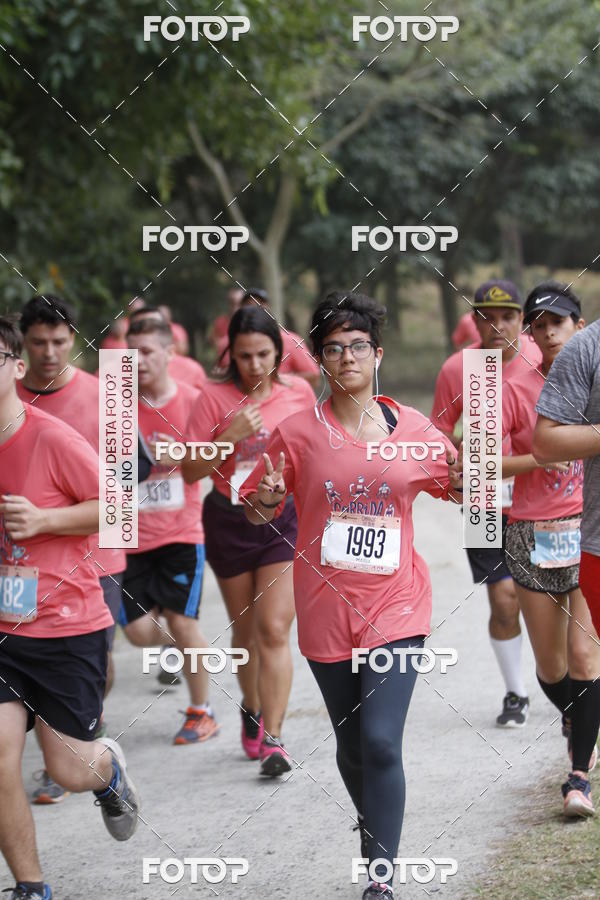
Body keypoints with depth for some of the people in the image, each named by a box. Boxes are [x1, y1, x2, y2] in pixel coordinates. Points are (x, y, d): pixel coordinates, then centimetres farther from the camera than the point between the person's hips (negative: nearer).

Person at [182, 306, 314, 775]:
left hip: (285, 518, 0)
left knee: (274, 630, -11)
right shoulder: (215, 397, -9)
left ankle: (272, 737, -11)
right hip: (230, 522, 0)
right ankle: (252, 709, 39)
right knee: (246, 630, 13)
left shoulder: (299, 391, -2)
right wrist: (232, 436, -22)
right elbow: (191, 471, -10)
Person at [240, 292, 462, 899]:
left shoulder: (413, 429, 0)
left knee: (381, 741, -14)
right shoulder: (297, 433, -1)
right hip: (327, 612, 1)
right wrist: (268, 500, -17)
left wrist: (470, 480, -10)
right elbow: (253, 512, 6)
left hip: (395, 607, -1)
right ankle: (373, 827, 41)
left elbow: (461, 490, 13)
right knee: (351, 745, 12)